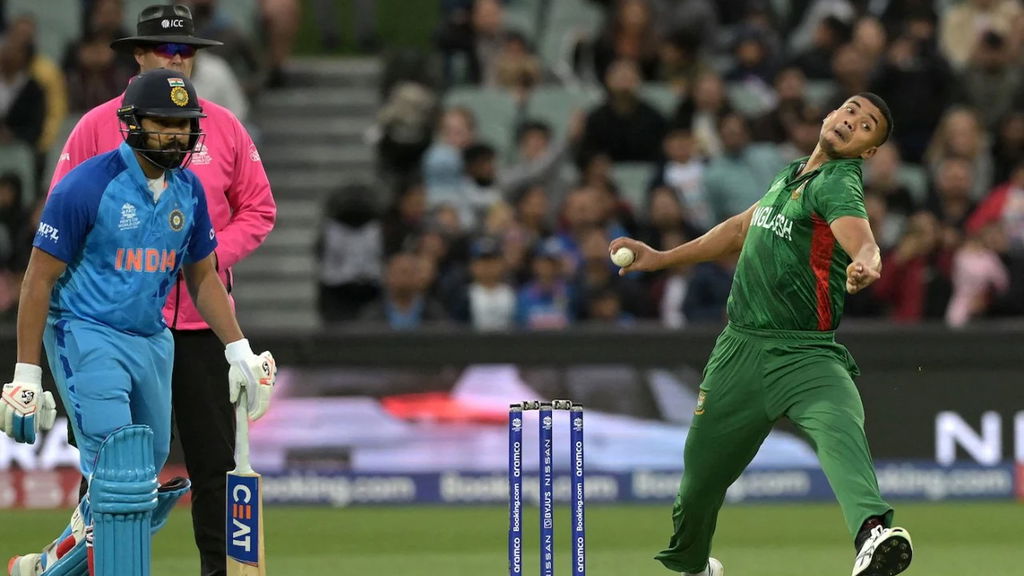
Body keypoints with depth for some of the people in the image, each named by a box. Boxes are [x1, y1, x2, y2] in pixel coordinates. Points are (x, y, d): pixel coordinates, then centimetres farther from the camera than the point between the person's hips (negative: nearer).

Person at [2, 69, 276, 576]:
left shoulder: (188, 191, 5)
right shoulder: (87, 186, -14)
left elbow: (202, 276, 18)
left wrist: (238, 350, 8)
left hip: (153, 343, 7)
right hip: (87, 338, -7)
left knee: (143, 490, 11)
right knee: (123, 476, -19)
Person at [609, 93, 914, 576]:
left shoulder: (837, 183, -8)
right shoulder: (791, 175, 15)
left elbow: (860, 238, -30)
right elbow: (743, 229, 33)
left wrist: (864, 263, -54)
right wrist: (661, 258, 36)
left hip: (803, 353, -7)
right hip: (740, 347, 7)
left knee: (839, 427, -36)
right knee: (702, 467, 14)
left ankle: (872, 534, -60)